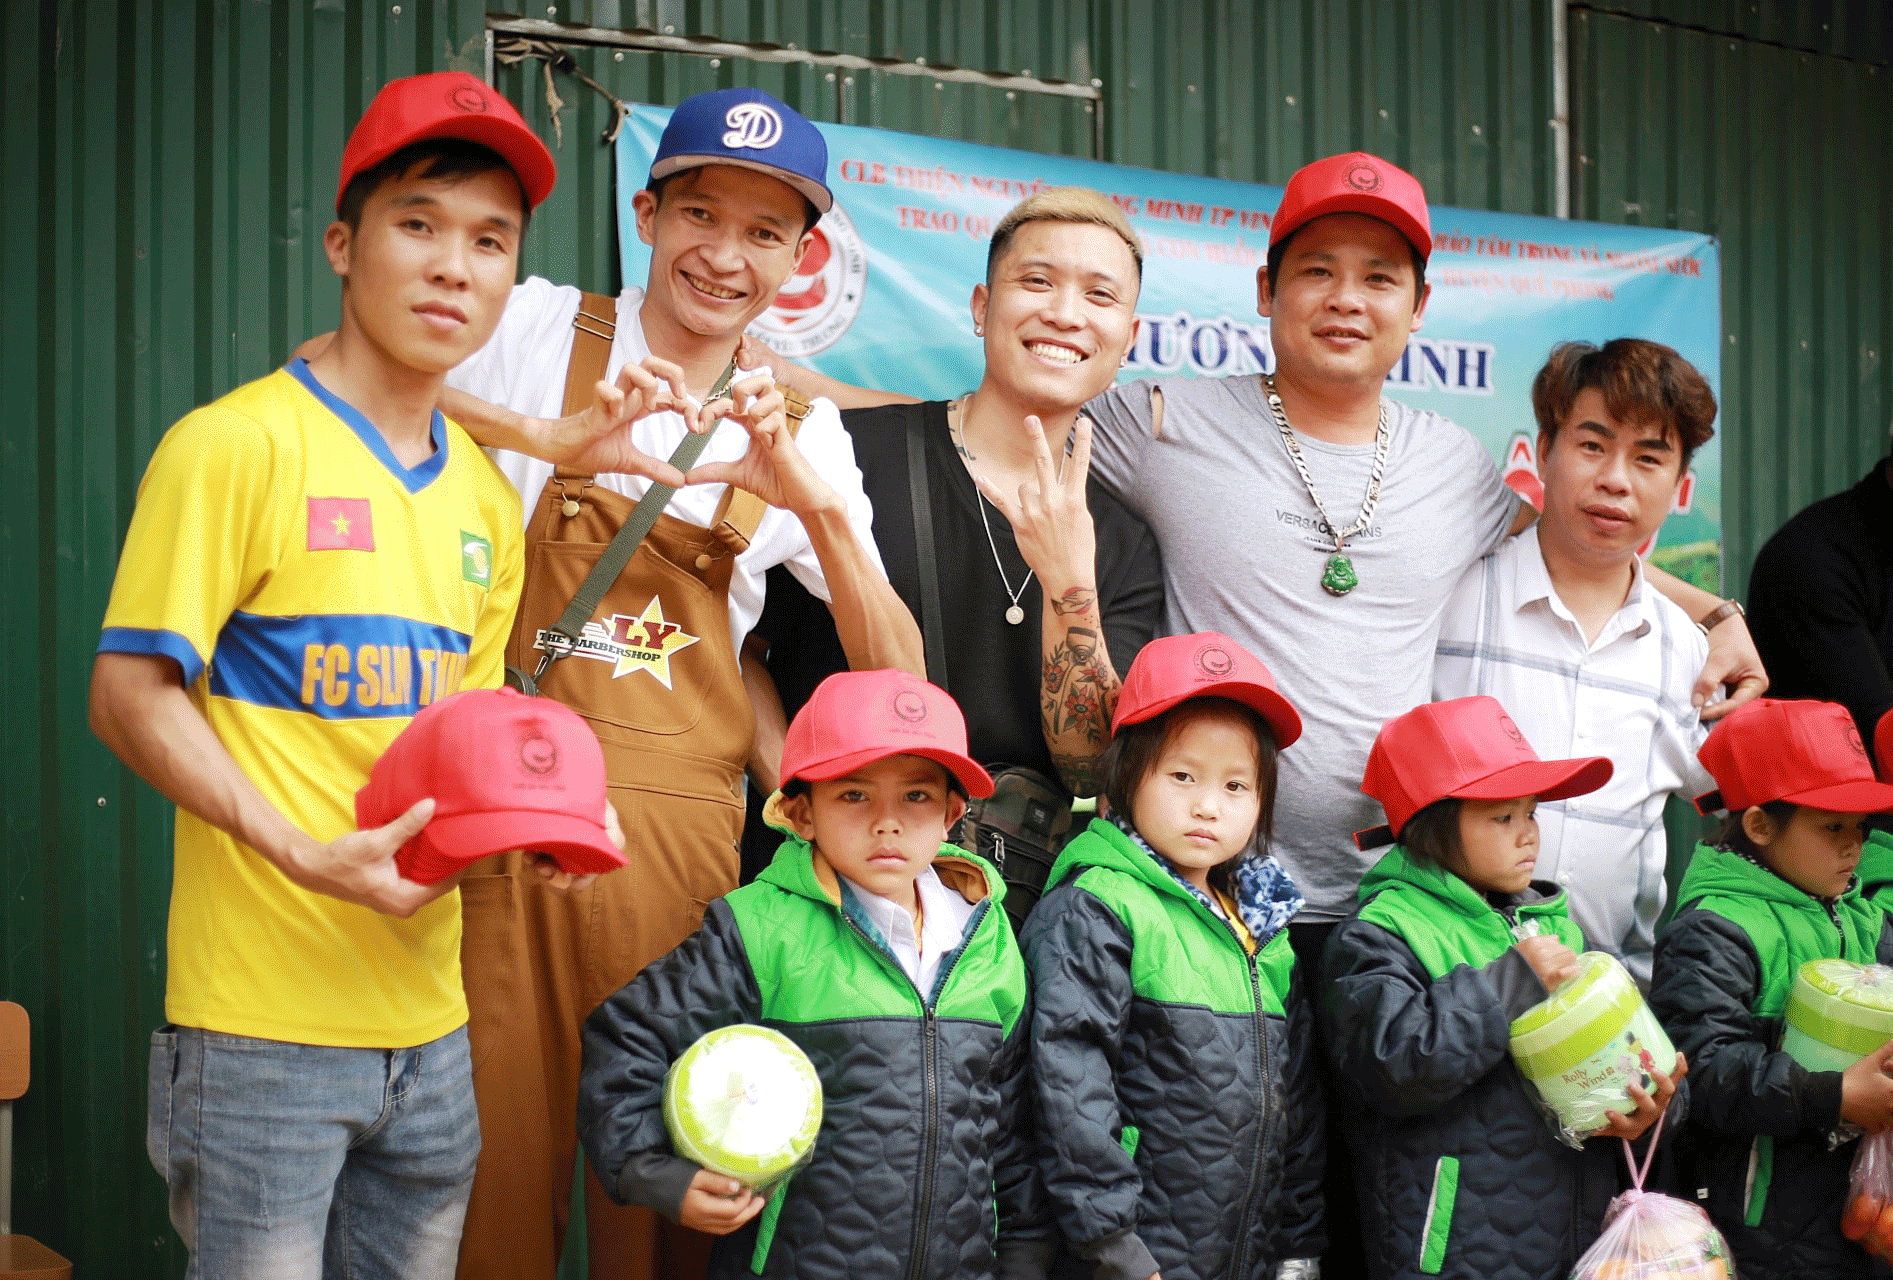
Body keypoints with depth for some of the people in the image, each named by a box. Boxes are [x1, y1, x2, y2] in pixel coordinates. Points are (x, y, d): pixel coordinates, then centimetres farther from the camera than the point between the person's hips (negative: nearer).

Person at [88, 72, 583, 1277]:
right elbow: (130, 696, -10)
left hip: (430, 1026, 7)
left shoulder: (487, 496, 12)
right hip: (261, 1026, -6)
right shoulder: (235, 444, -9)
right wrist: (305, 855, -20)